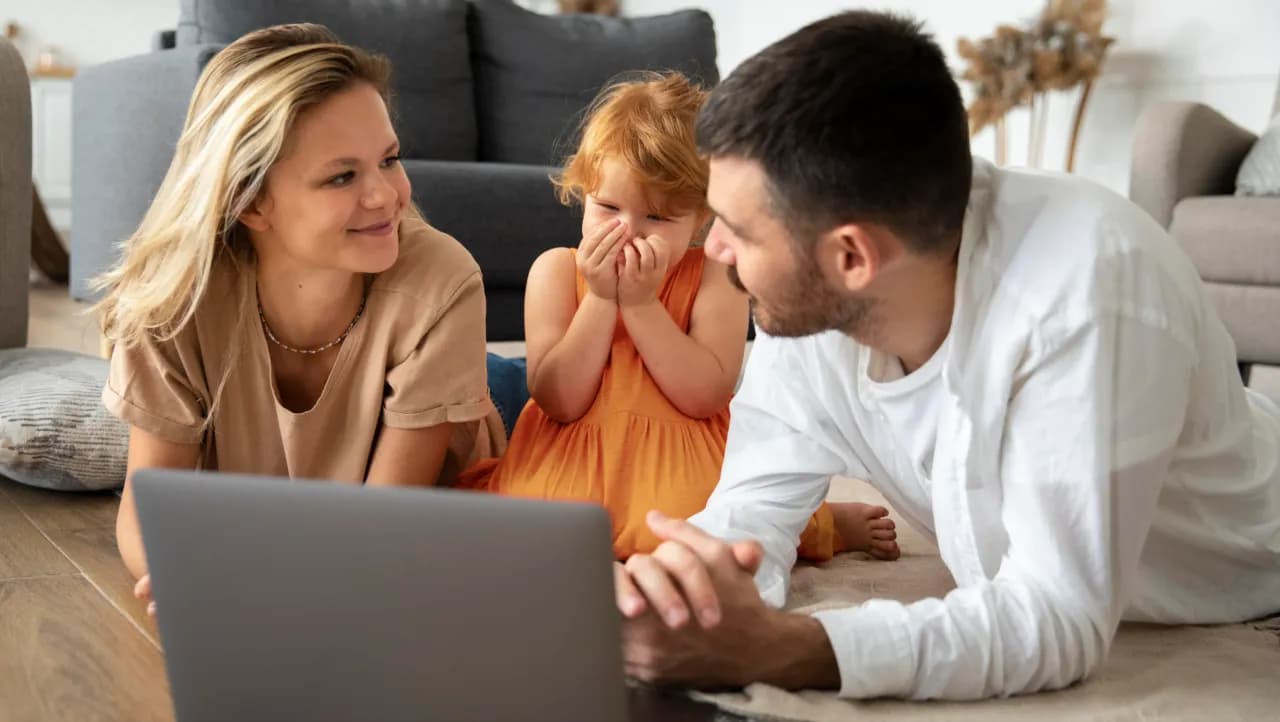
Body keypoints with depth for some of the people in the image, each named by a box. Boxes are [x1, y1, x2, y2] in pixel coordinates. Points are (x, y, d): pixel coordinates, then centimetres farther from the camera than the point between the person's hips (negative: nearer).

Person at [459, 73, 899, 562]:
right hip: (569, 462, 2)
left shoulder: (713, 277, -3)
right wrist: (601, 299, -17)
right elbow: (559, 401, -9)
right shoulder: (556, 271, 0)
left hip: (679, 467, -2)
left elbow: (707, 396, -15)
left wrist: (641, 303, -19)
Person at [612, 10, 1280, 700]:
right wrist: (676, 586, -34)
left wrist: (771, 648, -45)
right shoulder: (807, 299, -18)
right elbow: (753, 502, -13)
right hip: (1024, 608, 4)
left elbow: (1060, 615, -36)